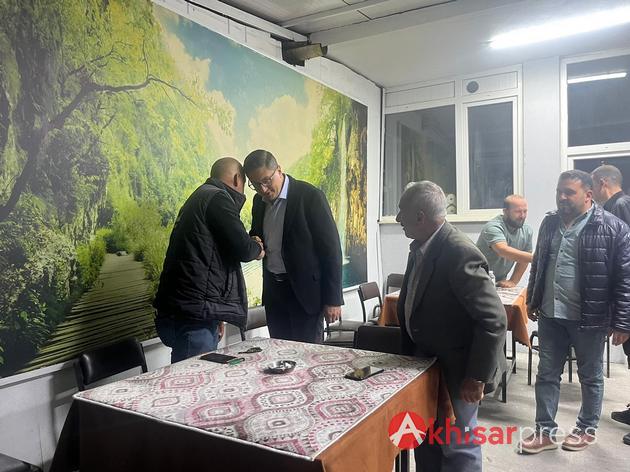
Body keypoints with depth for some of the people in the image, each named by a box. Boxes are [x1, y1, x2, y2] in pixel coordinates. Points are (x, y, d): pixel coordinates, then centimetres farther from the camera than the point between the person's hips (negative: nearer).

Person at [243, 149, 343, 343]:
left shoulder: (310, 196, -13)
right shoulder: (259, 201, 7)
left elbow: (331, 248, -12)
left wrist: (333, 299, -12)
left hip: (305, 290, -6)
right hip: (273, 290, 6)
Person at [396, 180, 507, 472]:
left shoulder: (460, 254, -27)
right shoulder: (419, 247, 1)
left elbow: (494, 320, -27)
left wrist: (477, 376, -23)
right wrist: (407, 352, 15)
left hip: (454, 369, -8)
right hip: (424, 361, 8)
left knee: (458, 448, 10)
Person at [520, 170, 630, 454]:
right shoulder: (550, 223, 6)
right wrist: (532, 301, 16)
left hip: (589, 317, -4)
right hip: (550, 314, 5)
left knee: (590, 376, 14)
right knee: (547, 375, 10)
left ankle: (587, 429, 34)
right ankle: (545, 431, 23)